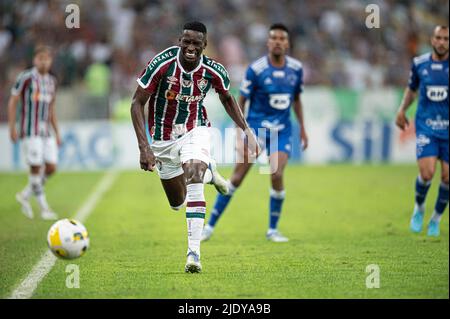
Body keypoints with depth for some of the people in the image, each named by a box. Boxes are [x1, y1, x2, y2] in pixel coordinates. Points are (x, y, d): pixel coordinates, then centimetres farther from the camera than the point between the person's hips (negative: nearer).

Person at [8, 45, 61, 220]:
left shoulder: (51, 81, 12)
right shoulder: (25, 77, -6)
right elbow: (12, 101, -3)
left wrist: (57, 133, 17)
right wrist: (12, 128, -8)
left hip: (46, 131, 6)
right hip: (30, 131, -6)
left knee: (51, 168, -1)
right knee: (36, 167, -7)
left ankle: (25, 195, 18)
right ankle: (44, 208, 1)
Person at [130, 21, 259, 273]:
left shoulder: (214, 71, -16)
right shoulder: (163, 64, -24)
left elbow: (227, 99, 7)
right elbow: (137, 103, -18)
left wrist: (247, 131, 0)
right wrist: (144, 147, -25)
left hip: (195, 130, -1)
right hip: (163, 137, 1)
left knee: (193, 178, -30)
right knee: (177, 203, 11)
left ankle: (194, 252, -30)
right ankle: (207, 170, 44)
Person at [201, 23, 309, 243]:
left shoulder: (296, 68, 1)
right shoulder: (256, 69, -12)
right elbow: (242, 101, -6)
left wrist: (302, 128, 14)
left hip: (281, 130, 2)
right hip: (256, 126, -2)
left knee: (277, 175, -14)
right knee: (237, 178, -4)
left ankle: (273, 230, 3)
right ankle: (210, 225, 6)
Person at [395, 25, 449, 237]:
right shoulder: (419, 64, 2)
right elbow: (412, 88, 19)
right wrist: (402, 110, 7)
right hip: (426, 126, 0)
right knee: (426, 173, -15)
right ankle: (419, 208, 15)